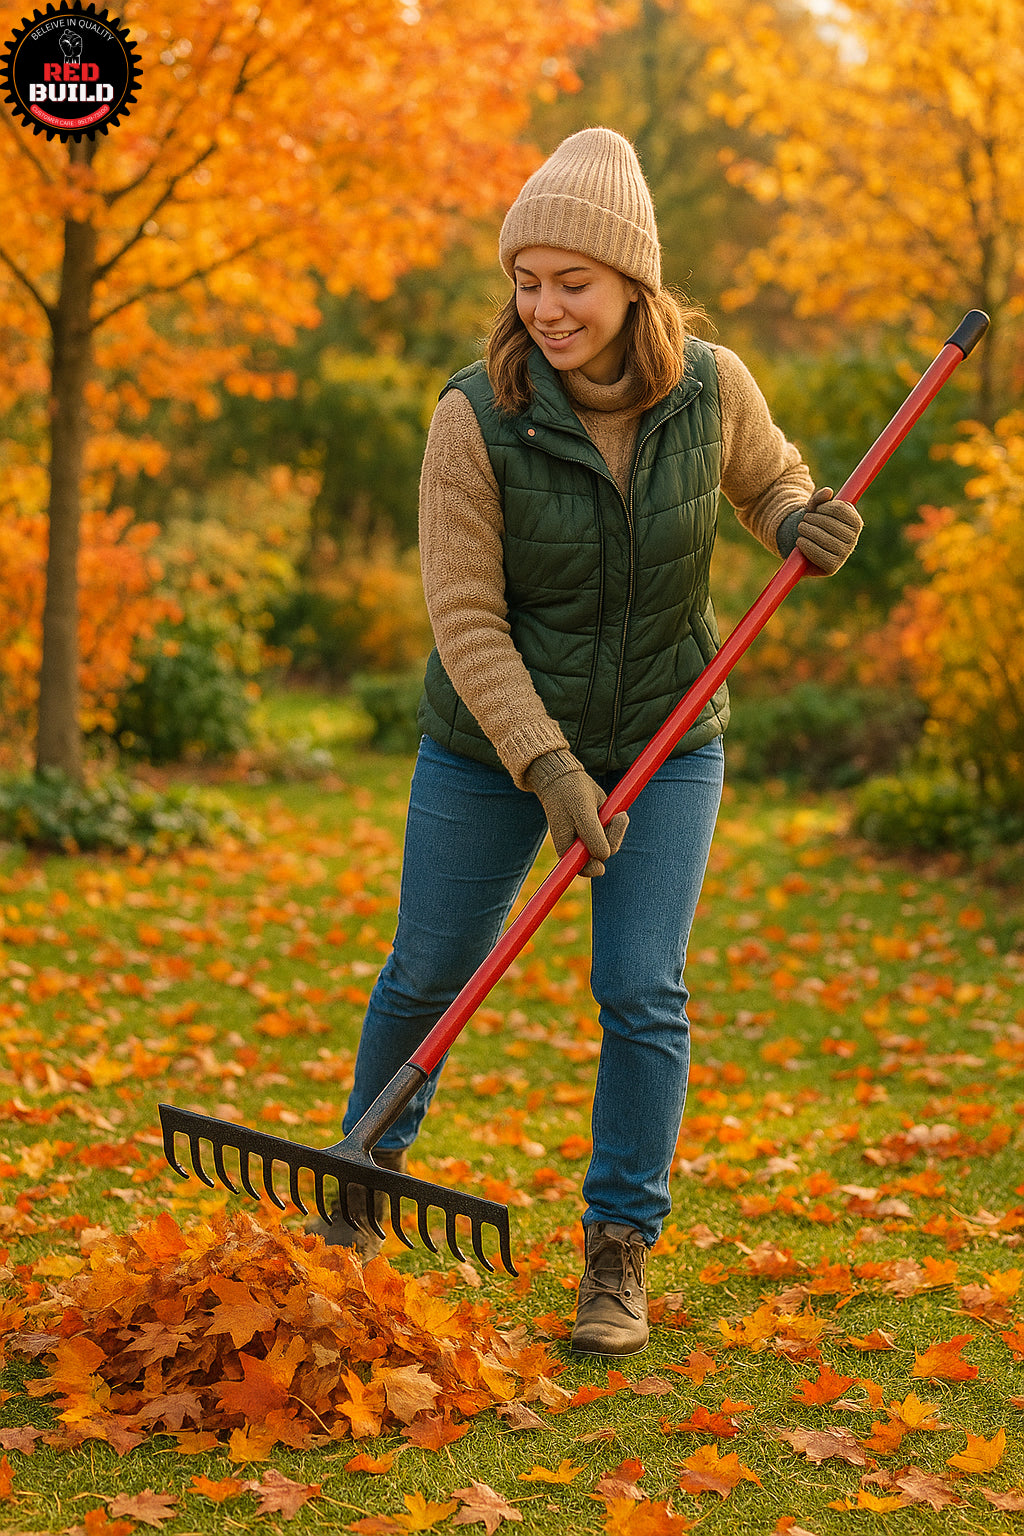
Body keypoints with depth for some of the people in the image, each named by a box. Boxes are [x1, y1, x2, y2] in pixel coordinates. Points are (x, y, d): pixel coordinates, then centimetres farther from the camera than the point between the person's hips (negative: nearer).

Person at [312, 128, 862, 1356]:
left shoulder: (709, 387, -14)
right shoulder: (477, 417, -21)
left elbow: (768, 481, 8)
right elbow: (466, 620, -20)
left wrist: (808, 526, -16)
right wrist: (545, 768, -29)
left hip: (667, 736, 1)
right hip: (495, 741, -1)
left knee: (641, 992, -6)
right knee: (427, 976, 12)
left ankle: (620, 1254, 11)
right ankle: (361, 1184, 37)